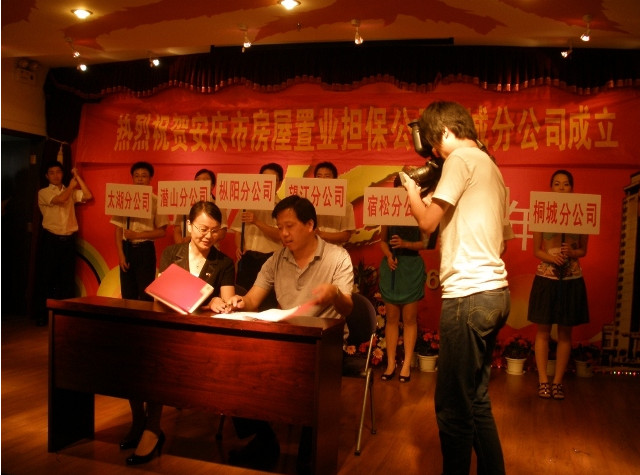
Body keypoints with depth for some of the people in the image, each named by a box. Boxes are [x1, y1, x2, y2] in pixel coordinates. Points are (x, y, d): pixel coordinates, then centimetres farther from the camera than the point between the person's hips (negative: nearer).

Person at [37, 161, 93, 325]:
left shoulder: (71, 192, 13)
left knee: (68, 277, 4)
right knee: (49, 276, 3)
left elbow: (88, 196, -2)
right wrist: (71, 185, -1)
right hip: (51, 239, -3)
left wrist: (77, 177, 0)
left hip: (69, 239, 3)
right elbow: (60, 199, -17)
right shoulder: (43, 193, 1)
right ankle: (44, 312, 12)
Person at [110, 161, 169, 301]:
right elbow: (118, 229, 3)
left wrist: (137, 235, -14)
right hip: (127, 248, 3)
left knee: (146, 293, 2)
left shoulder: (156, 201, -5)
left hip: (145, 250, -3)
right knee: (127, 294, 10)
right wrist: (121, 254, -5)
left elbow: (162, 231, -5)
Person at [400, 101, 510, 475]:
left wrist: (412, 190, 10)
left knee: (454, 407, -3)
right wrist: (431, 198, 24)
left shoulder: (463, 157, -5)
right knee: (477, 400, 16)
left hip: (469, 293, -10)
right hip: (494, 291, 10)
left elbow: (427, 222, -8)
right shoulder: (490, 166, 23)